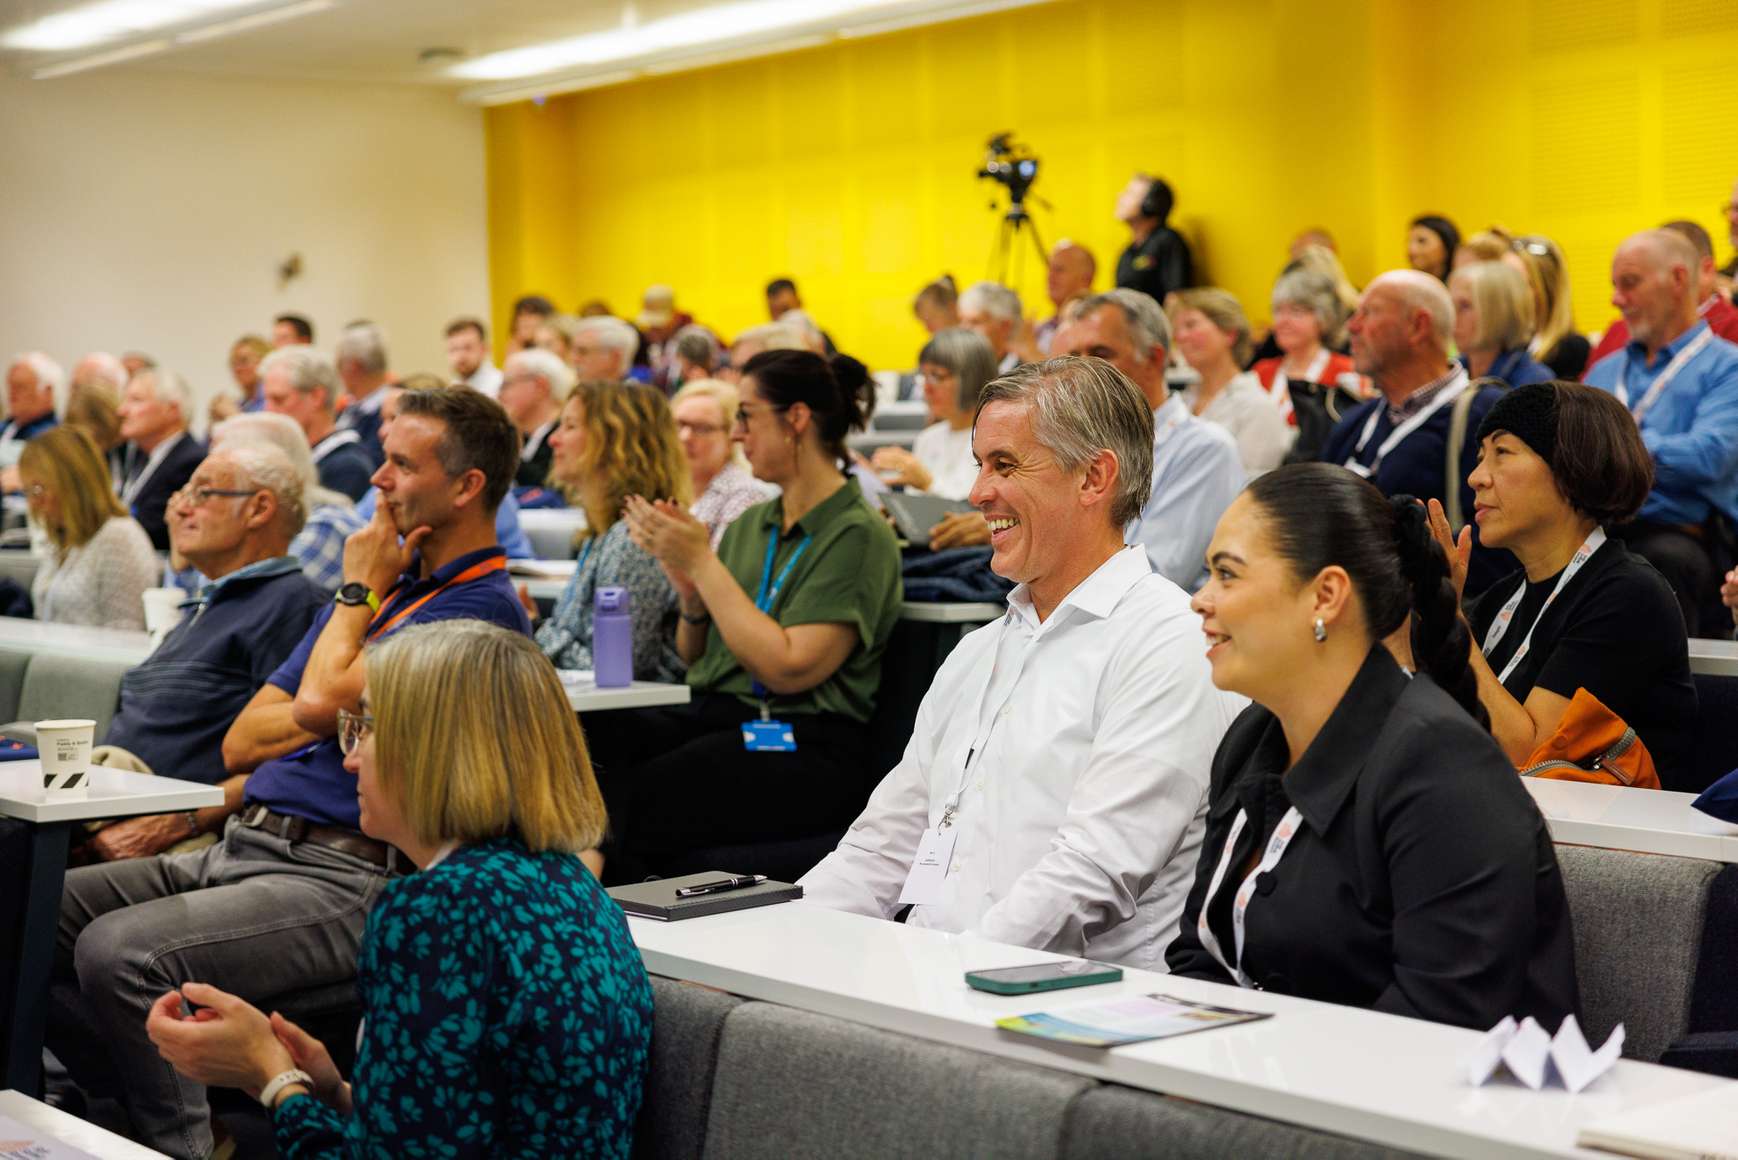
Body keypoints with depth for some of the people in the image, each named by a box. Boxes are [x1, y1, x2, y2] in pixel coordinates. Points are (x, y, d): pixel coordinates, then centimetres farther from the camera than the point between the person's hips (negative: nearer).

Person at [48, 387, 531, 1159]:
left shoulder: (482, 609, -8)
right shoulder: (383, 582, 21)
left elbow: (318, 702, -18)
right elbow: (241, 743, 17)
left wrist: (359, 592, 0)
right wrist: (351, 707, -2)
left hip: (339, 877, -9)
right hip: (242, 847, 9)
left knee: (118, 951, -27)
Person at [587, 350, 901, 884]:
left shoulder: (858, 536, -5)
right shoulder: (750, 525, 18)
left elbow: (788, 669, -16)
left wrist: (703, 562, -12)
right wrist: (690, 588, 0)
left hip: (802, 749, -7)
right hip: (711, 718, 7)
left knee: (629, 801, -31)